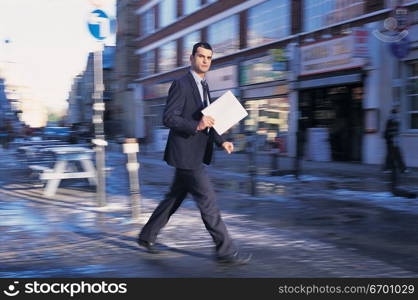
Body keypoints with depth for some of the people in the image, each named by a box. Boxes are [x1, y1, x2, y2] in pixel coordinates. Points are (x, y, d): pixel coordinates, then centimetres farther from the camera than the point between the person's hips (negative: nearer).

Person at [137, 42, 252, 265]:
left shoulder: (203, 87, 17)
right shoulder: (181, 84, -12)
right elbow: (168, 118, -18)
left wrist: (221, 141, 11)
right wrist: (196, 125, -29)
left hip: (195, 154, 10)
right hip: (185, 154, -10)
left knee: (174, 199, 17)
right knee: (208, 202, -7)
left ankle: (147, 236, 30)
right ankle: (225, 250, 0)